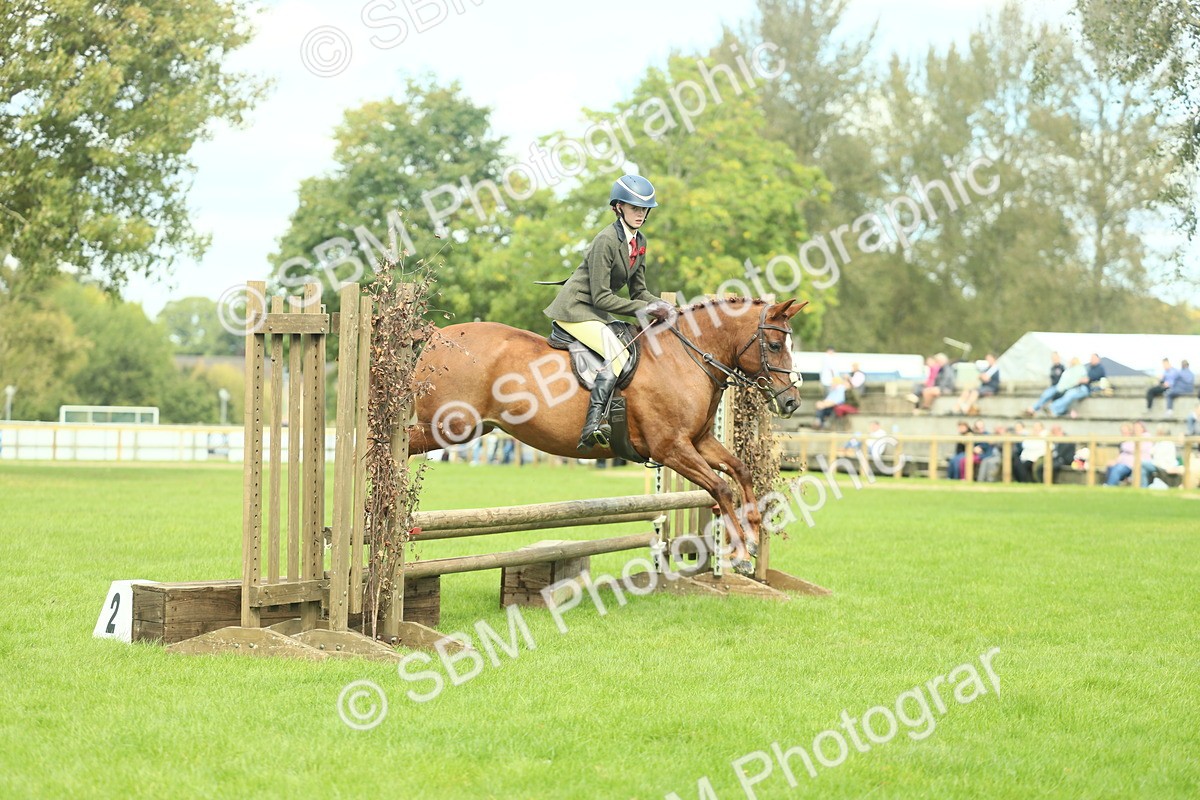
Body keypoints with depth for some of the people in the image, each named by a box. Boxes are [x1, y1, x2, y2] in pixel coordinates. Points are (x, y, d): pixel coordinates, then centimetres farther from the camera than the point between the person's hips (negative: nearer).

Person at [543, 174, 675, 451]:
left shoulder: (639, 242, 8)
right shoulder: (607, 240, -19)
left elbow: (638, 291, 13)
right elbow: (601, 297, -21)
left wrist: (661, 305, -8)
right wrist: (646, 309, -21)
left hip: (597, 313, 10)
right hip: (576, 309, -10)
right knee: (618, 353, -27)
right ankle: (593, 425, -37)